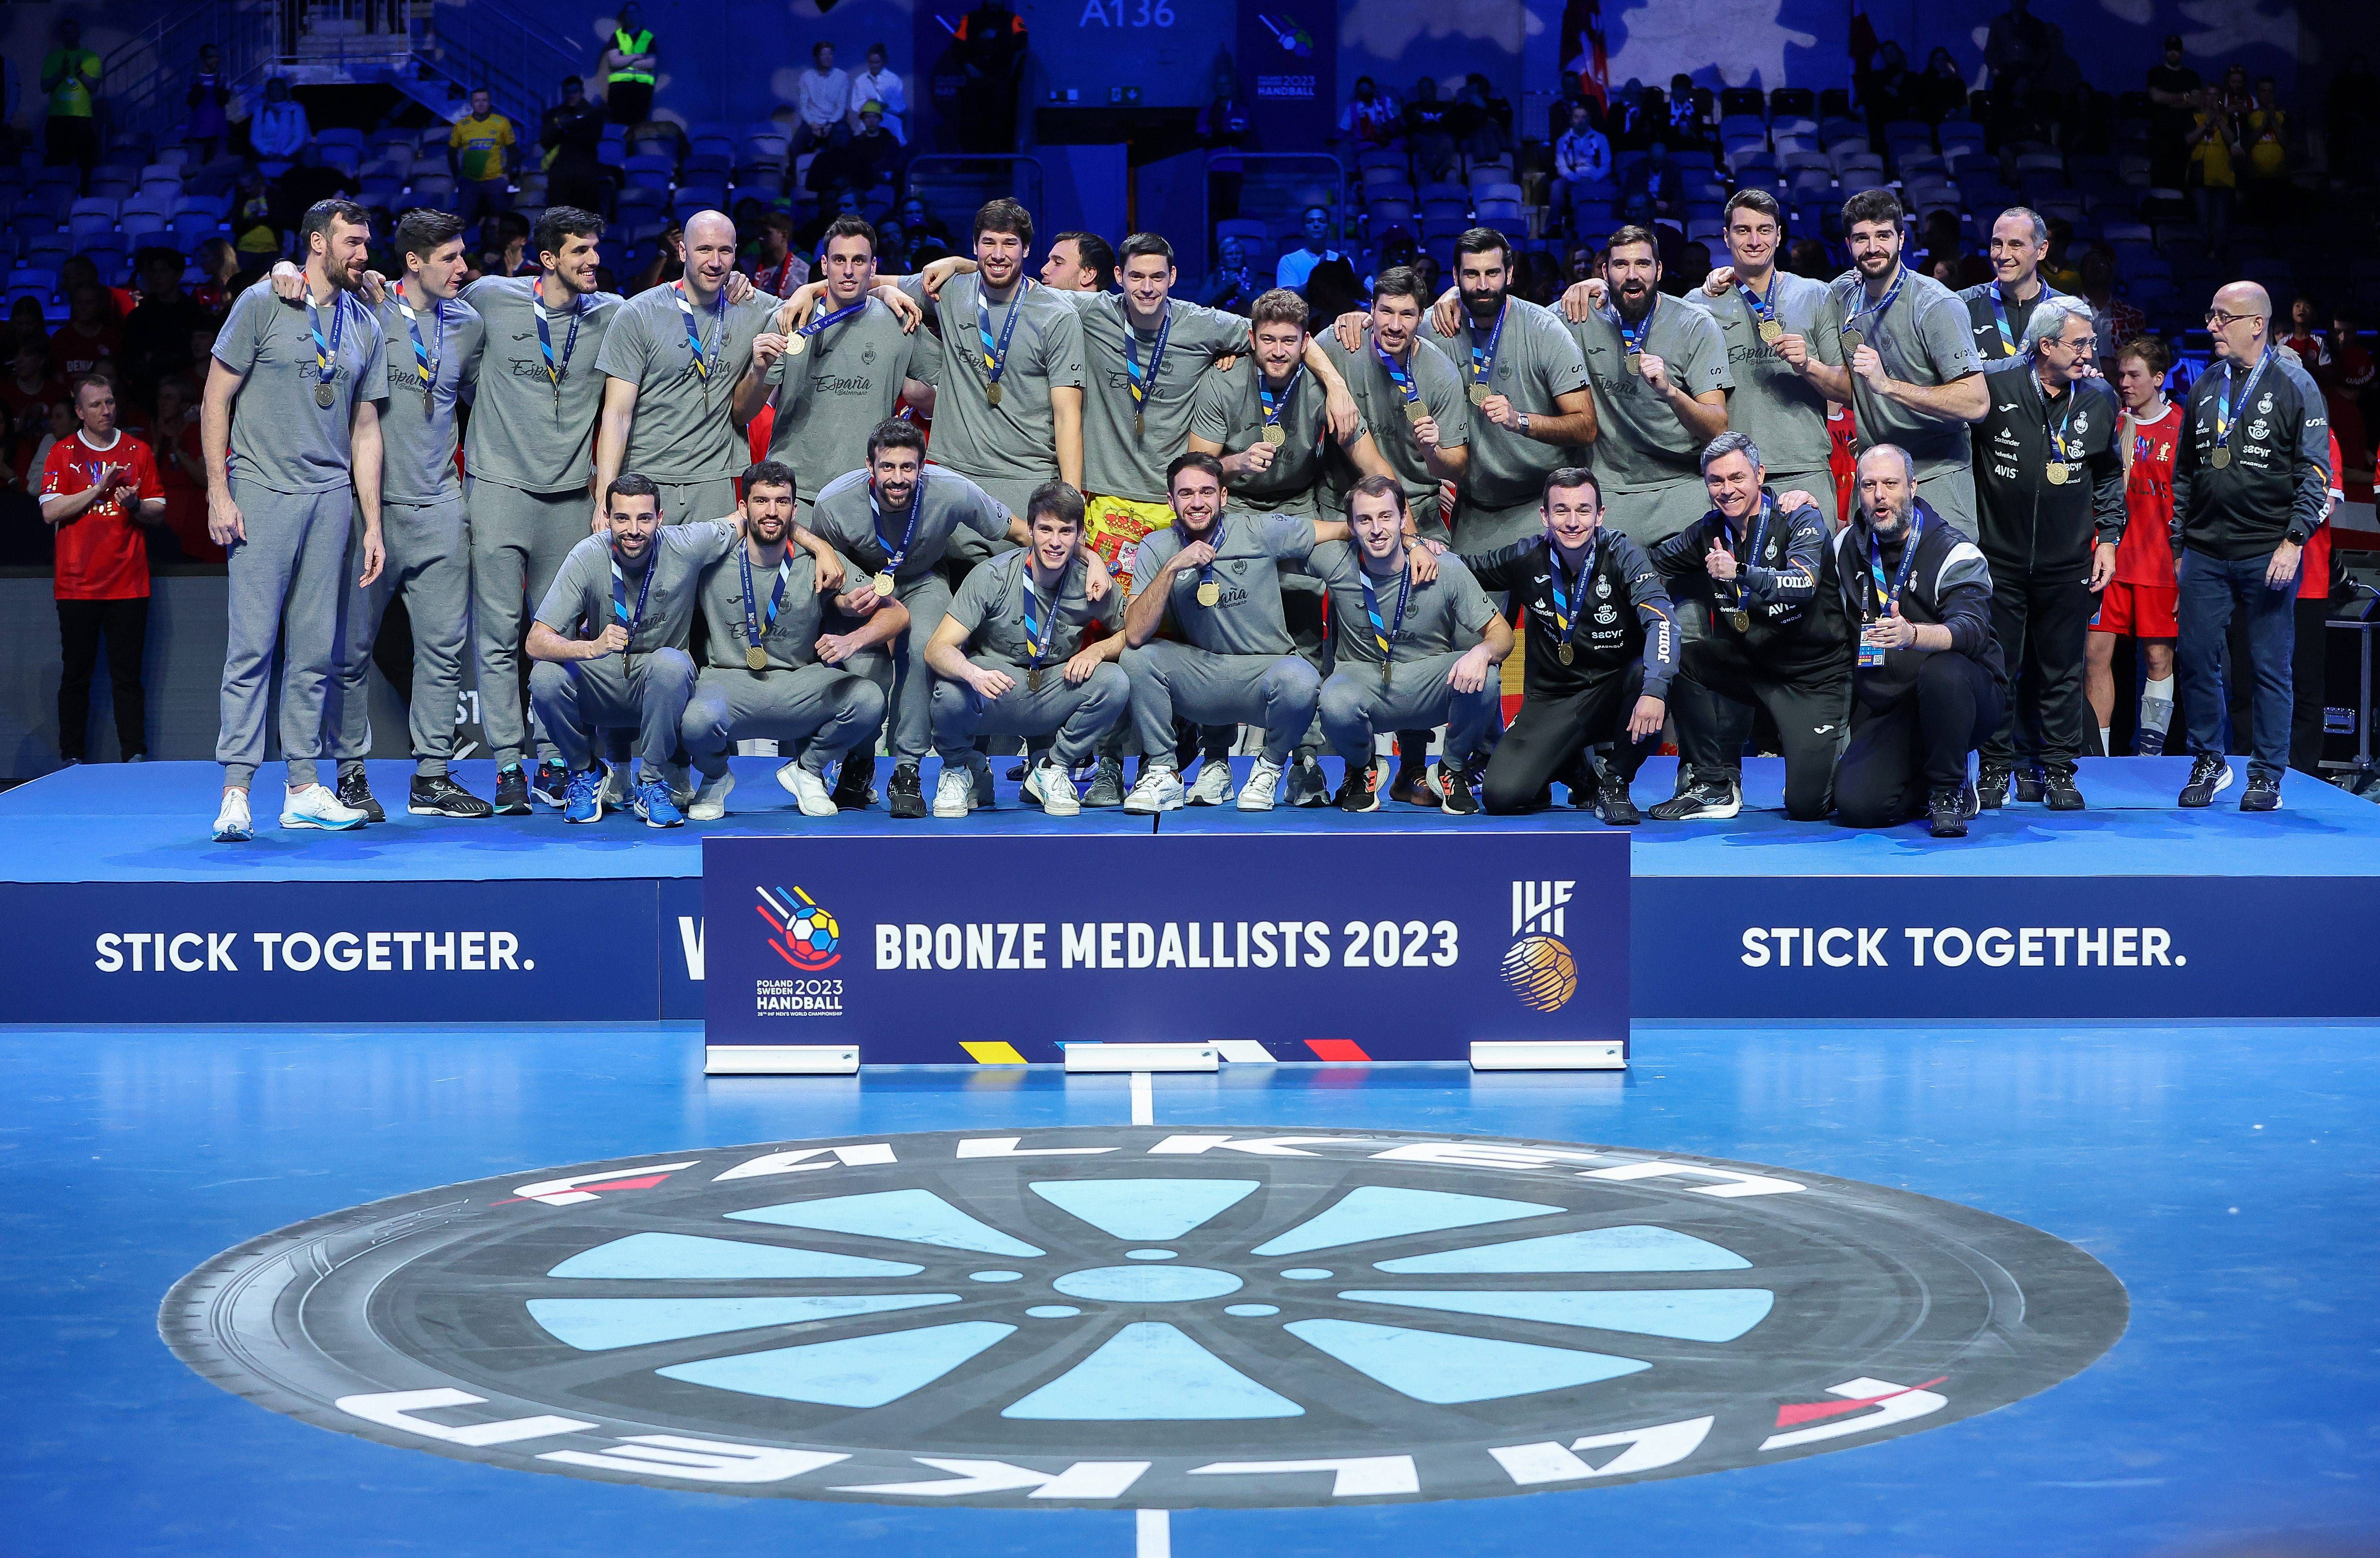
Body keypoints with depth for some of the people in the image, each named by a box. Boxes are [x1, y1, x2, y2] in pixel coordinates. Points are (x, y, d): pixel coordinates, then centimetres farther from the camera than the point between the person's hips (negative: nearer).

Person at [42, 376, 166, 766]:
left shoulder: (138, 452, 10)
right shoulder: (62, 453, 6)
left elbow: (159, 513, 10)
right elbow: (50, 512, -4)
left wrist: (135, 505, -11)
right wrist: (99, 489, -12)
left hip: (128, 583, 1)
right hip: (77, 584, -1)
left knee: (128, 676, -2)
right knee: (76, 675, 1)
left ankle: (135, 757, -3)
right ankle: (73, 758, 6)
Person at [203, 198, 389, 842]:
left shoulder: (365, 327, 14)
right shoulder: (263, 304, -1)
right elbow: (217, 400, 0)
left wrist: (372, 524, 12)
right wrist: (218, 492, -8)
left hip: (331, 498, 5)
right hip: (263, 492, -5)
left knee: (315, 650, 5)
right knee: (252, 645, -8)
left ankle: (303, 790, 10)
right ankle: (235, 792, -7)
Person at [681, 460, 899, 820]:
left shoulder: (818, 567, -4)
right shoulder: (714, 563, -5)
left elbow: (896, 614, -6)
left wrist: (851, 641, -24)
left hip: (799, 686, 2)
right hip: (728, 681, -2)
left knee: (869, 700, -26)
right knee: (699, 720, -37)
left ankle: (806, 770, 8)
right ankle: (715, 778, 5)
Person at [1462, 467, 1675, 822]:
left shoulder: (1621, 554, -13)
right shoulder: (1528, 559, -6)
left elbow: (1661, 618, -29)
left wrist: (1654, 689, -46)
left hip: (1615, 691, -2)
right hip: (1552, 697, 2)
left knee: (1649, 675, -37)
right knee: (1500, 796, -19)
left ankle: (1615, 782, -10)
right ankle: (1580, 772, 16)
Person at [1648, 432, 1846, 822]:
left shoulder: (1799, 520, -15)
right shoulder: (1710, 531, 1)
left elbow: (1804, 585, -34)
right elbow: (1652, 565, 14)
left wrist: (1740, 574, -48)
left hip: (1815, 675, -5)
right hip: (1749, 664, 5)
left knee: (1806, 804, -17)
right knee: (1683, 659, -22)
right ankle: (1716, 785, -7)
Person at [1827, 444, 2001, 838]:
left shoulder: (1955, 551, -12)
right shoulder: (1848, 546, 6)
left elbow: (1971, 631, -29)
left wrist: (1912, 635, -52)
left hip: (1962, 698, -4)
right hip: (1884, 710, 4)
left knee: (1942, 671, -40)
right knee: (1856, 806, -21)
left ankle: (1950, 789, -15)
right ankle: (1927, 785, 13)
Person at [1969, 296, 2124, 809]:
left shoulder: (2099, 399, 3)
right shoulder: (1993, 388, -9)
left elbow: (2110, 475, 15)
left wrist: (2108, 538, 8)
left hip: (2068, 563, 2)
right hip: (2000, 556, -2)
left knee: (2062, 670, 6)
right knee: (1999, 667, 3)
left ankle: (2058, 768, 15)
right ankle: (1997, 767, 14)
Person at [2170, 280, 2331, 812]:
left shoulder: (2294, 386, -2)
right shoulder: (2205, 388, 13)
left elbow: (2315, 473, -5)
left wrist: (2294, 540, -14)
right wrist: (2179, 544, 15)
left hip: (2268, 555, -4)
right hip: (2205, 554, 4)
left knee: (2270, 667, 0)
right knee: (2197, 659, 2)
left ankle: (2267, 775, 8)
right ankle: (2209, 763, 16)